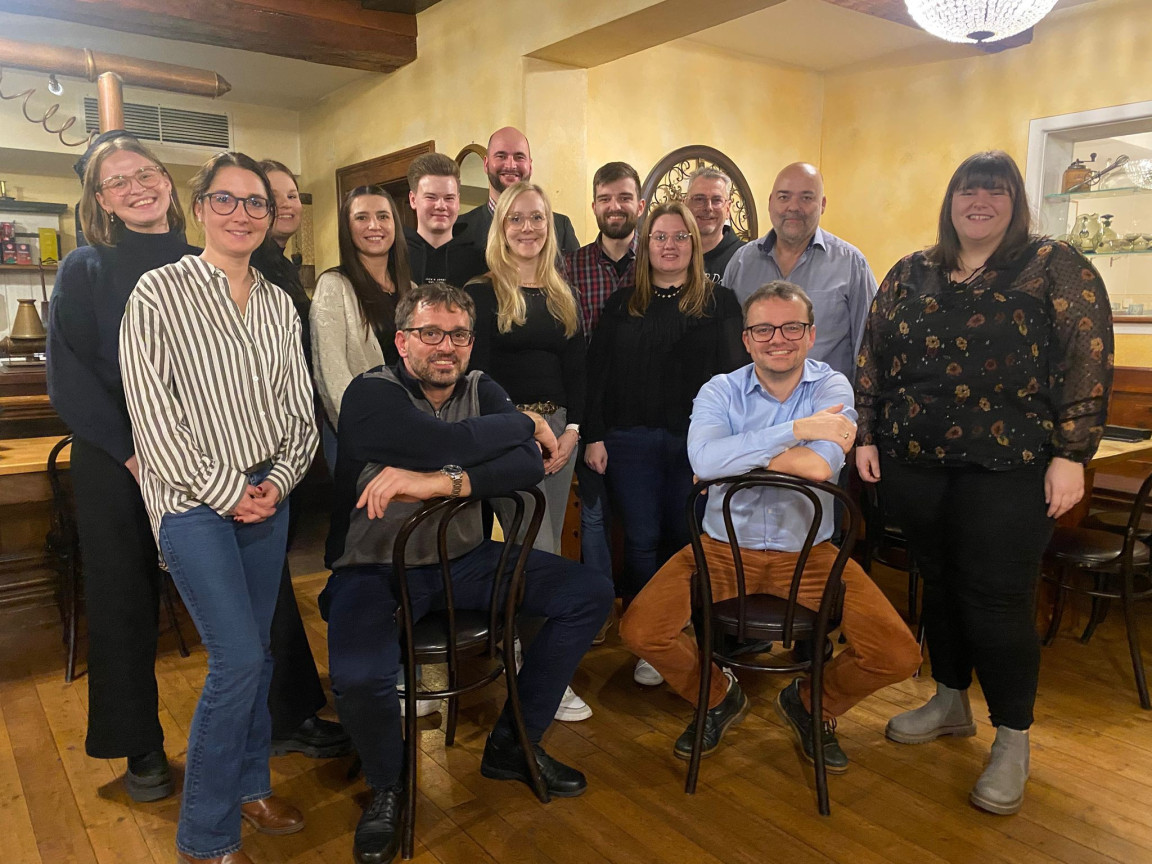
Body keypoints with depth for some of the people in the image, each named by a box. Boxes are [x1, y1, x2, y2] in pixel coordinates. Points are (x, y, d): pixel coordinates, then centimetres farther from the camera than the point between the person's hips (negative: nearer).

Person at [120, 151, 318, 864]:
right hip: (194, 499, -5)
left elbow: (300, 409, 10)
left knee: (257, 650, 12)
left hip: (269, 495, 5)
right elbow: (153, 412, -11)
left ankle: (250, 783, 33)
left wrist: (279, 480, -4)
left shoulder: (278, 304, 10)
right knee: (239, 657, -8)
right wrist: (225, 491, -12)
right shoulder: (159, 292, -6)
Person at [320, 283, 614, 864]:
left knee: (590, 593, -3)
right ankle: (388, 790, 5)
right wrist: (525, 421, -13)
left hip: (463, 559, 6)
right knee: (358, 677, -33)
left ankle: (512, 745, 12)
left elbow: (530, 464, -14)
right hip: (377, 569, -5)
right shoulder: (371, 396, -14)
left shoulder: (481, 391, 2)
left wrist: (442, 482, -30)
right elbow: (447, 443, -30)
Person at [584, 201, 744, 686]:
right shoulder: (621, 306, 11)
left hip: (697, 440, -1)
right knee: (642, 540, 3)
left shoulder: (719, 303, 7)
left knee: (686, 538, 5)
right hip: (631, 441, 1)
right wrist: (594, 435, -1)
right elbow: (597, 372, 7)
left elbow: (732, 372, 1)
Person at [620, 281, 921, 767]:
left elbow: (820, 466, -24)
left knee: (898, 656, -14)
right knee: (640, 630, -16)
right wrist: (797, 429, -27)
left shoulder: (831, 388, -4)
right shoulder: (721, 391, -3)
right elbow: (704, 459, -26)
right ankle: (719, 697, 17)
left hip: (808, 552, 0)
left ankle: (811, 704, 20)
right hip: (723, 548, 1)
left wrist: (735, 454, -17)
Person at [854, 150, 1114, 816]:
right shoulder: (911, 274, 11)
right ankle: (951, 703, 34)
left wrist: (1070, 454, -12)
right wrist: (866, 436, 6)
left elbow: (1087, 362, -6)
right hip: (914, 463, 4)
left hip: (1008, 468, -4)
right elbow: (874, 357, 11)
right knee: (939, 584, 14)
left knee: (998, 599, -1)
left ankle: (1013, 741, 17)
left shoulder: (1056, 267, 0)